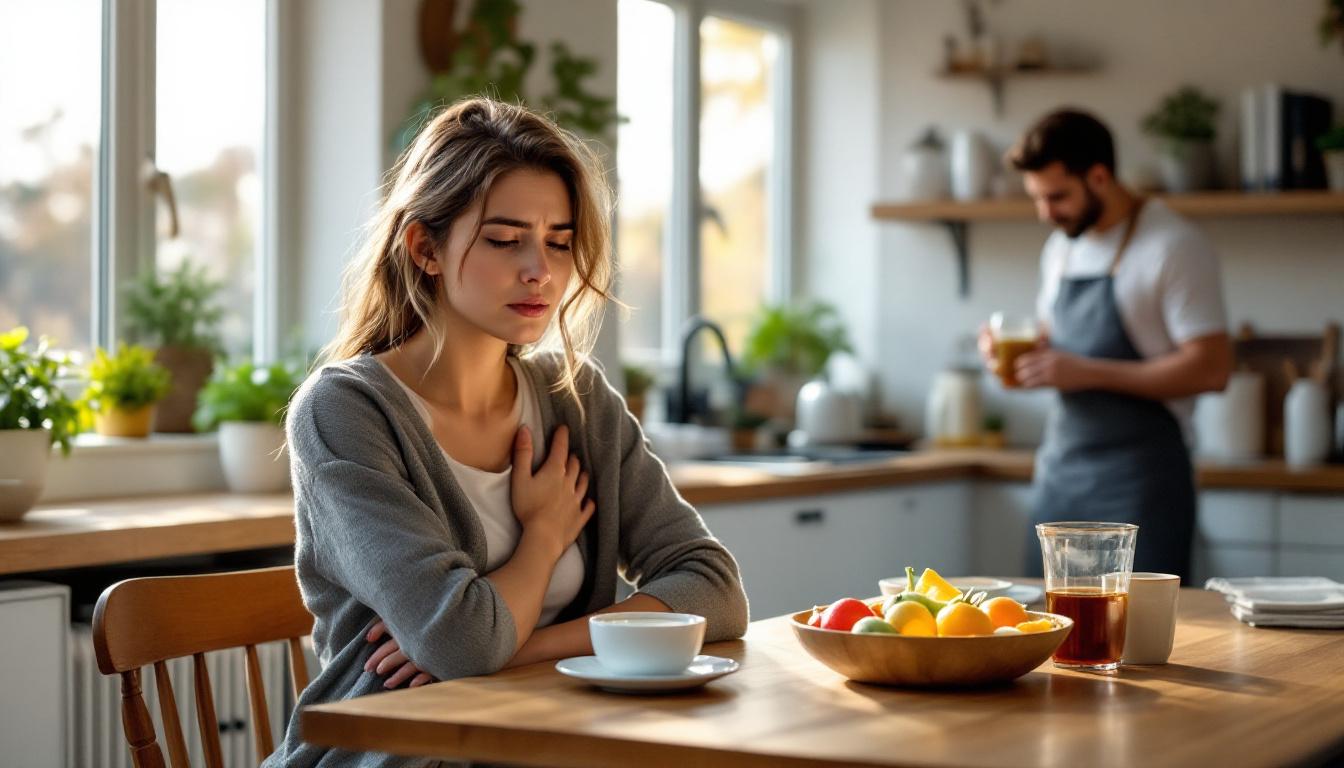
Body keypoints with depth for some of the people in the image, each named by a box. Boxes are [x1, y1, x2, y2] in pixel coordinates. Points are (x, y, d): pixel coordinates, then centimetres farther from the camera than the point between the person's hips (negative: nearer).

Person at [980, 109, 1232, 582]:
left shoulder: (1173, 247, -11)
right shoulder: (1060, 248, 13)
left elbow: (1211, 368, -16)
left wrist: (1087, 372, -20)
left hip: (1140, 476, -7)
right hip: (1061, 469, 7)